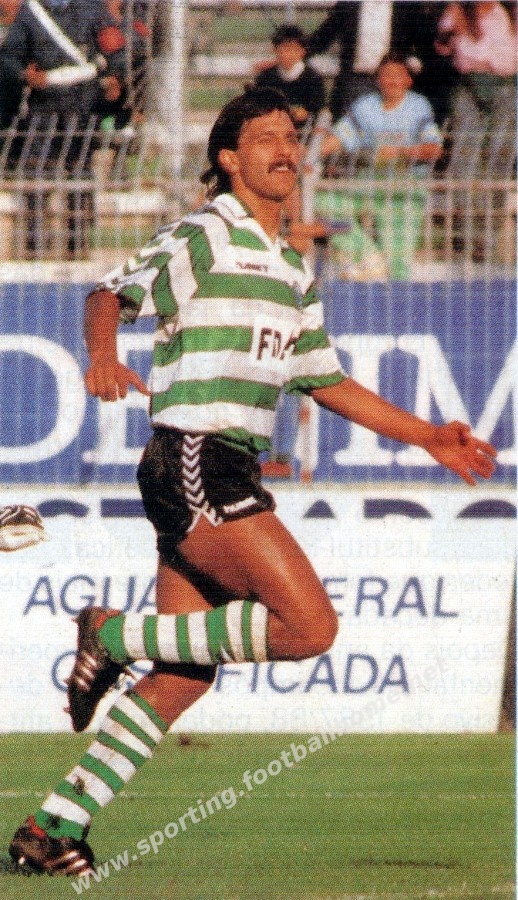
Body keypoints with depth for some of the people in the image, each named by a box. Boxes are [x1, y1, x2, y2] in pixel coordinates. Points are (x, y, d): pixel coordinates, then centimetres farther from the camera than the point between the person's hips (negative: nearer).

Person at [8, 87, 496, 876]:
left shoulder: (292, 271, 21)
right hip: (195, 462, -9)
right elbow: (113, 294, -13)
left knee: (187, 677, 4)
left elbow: (324, 380, 29)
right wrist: (103, 355, -35)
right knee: (310, 625, -18)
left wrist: (426, 436, 26)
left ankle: (54, 829, 6)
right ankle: (116, 637, -6)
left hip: (230, 476, 9)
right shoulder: (205, 237, -5)